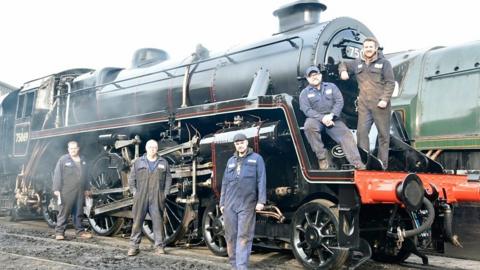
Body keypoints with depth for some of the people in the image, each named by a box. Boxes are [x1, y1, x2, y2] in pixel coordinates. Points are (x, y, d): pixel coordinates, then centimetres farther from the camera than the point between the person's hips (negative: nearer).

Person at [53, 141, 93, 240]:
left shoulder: (82, 160, 17)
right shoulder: (63, 160, -2)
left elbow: (86, 176, 22)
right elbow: (57, 175, -7)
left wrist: (87, 189, 20)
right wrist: (56, 189, -14)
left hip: (80, 192, 6)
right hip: (66, 192, -6)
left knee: (79, 213, 10)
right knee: (64, 212, -5)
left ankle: (80, 231, 17)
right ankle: (59, 232, 0)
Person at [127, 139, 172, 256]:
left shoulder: (163, 162, 10)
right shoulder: (138, 162, 9)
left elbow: (168, 179, 9)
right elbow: (131, 179, 11)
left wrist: (165, 193, 1)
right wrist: (134, 191, 1)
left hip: (157, 198, 0)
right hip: (141, 197, 0)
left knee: (158, 221, 0)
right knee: (137, 221, 2)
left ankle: (159, 246, 7)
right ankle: (134, 246, 9)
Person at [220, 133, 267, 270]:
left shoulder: (256, 158, 6)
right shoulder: (231, 161, 19)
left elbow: (261, 181, -2)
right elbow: (225, 183, 18)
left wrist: (261, 200, -10)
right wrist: (222, 202, 13)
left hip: (247, 204, -4)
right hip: (230, 204, 5)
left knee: (244, 236, -5)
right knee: (230, 236, 8)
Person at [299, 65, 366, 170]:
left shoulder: (331, 86, 12)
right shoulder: (305, 93, 7)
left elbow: (339, 101, 0)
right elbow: (307, 110, -6)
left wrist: (331, 115, -18)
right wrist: (322, 118, -22)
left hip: (333, 119, 2)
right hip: (316, 119, -2)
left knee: (346, 134, -23)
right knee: (309, 126, -36)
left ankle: (357, 162, -30)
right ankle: (321, 157, -27)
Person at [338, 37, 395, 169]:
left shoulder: (384, 63, 3)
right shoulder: (357, 63, 13)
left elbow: (390, 83, -2)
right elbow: (343, 64, 31)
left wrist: (384, 99, -13)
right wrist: (343, 71, 8)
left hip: (380, 105, -3)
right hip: (364, 105, 3)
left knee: (383, 134, 0)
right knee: (361, 132, -4)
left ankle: (383, 164, 7)